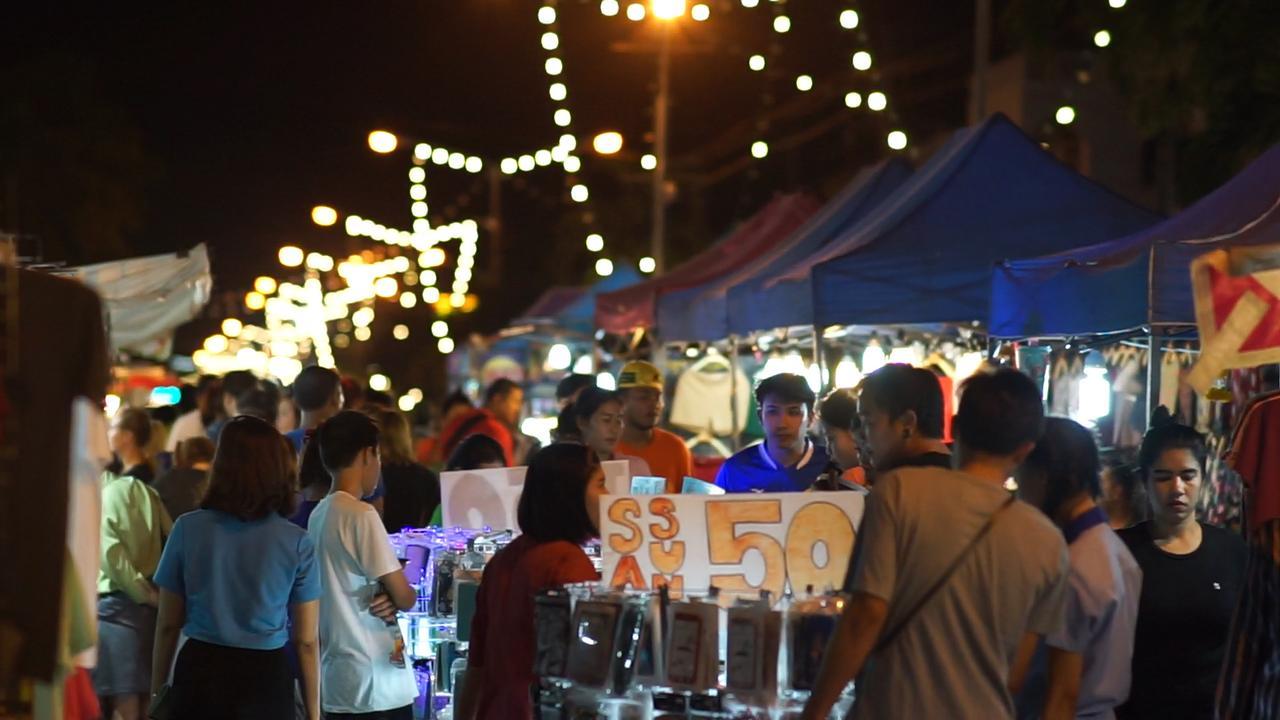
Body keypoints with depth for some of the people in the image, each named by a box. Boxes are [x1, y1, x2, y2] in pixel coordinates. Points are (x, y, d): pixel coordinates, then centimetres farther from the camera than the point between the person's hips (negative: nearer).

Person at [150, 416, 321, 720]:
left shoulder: (188, 529, -4)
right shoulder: (296, 542, -6)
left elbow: (168, 625, 1)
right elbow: (306, 641, -3)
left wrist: (157, 691, 11)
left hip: (200, 675, 1)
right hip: (266, 679, -1)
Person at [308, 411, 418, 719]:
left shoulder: (319, 515, 11)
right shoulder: (362, 515, -13)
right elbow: (405, 597, -12)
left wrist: (385, 598, 1)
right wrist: (393, 596, 10)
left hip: (336, 682, 8)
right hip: (378, 684, -8)